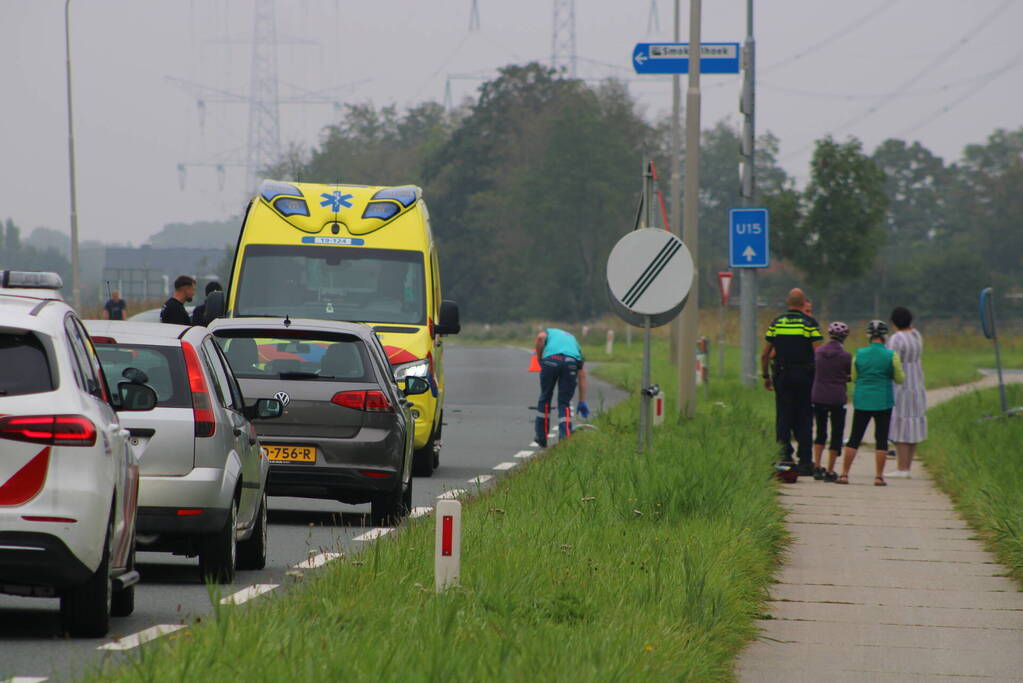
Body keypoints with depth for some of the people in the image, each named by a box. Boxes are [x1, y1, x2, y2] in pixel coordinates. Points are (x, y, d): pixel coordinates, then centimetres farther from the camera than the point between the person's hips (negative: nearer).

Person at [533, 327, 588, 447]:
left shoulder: (548, 332, 33)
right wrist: (582, 402, 35)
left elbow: (540, 338, 3)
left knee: (545, 398, 17)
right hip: (571, 363, 2)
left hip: (550, 360, -2)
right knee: (564, 403, 12)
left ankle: (541, 438, 23)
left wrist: (539, 359, 14)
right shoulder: (573, 340, 38)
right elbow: (582, 374, 33)